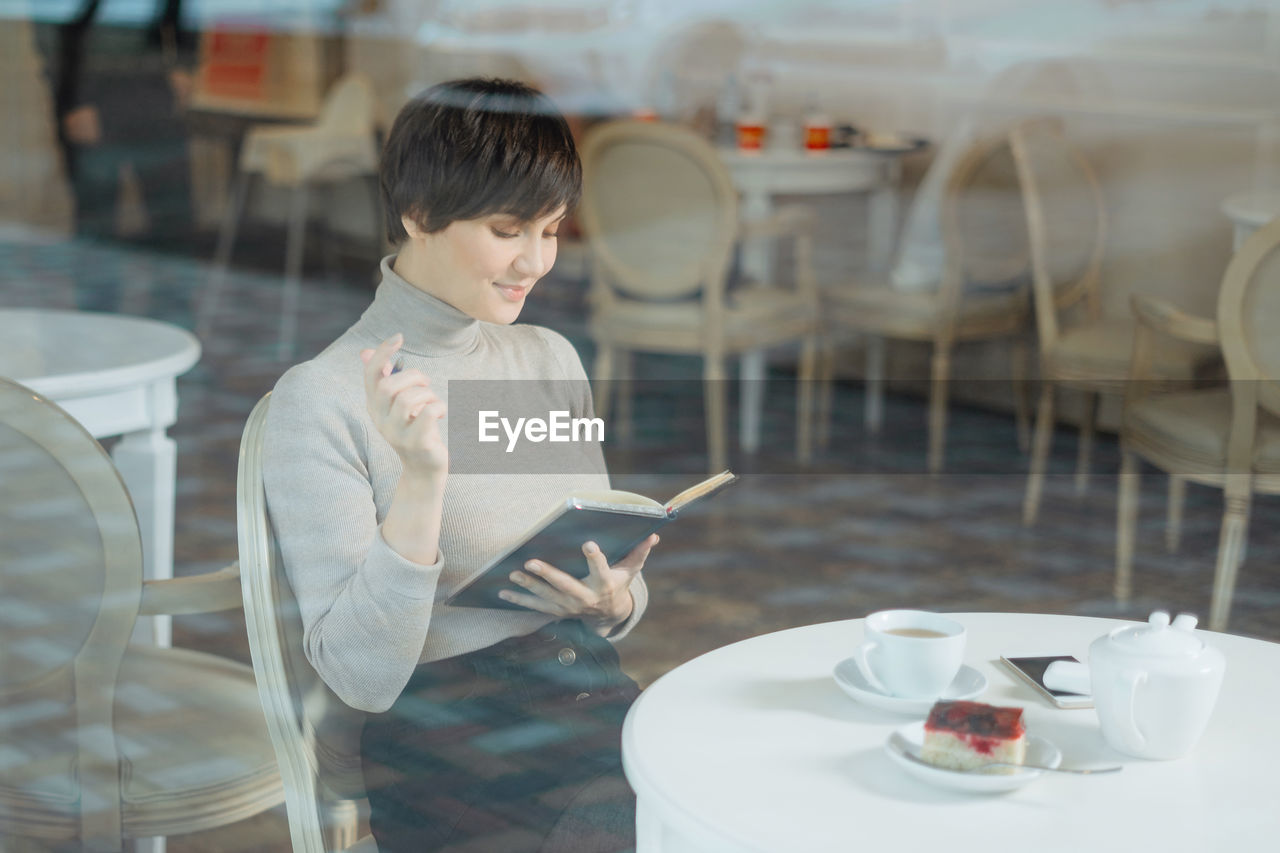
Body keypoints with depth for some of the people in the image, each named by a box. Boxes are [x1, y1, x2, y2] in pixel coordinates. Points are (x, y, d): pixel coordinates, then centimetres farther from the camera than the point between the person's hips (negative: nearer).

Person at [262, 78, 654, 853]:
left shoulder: (552, 359, 13)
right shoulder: (322, 398, -7)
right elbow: (361, 676, -12)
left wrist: (613, 602, -4)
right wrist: (421, 479, -24)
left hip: (595, 700, 6)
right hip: (447, 742, -6)